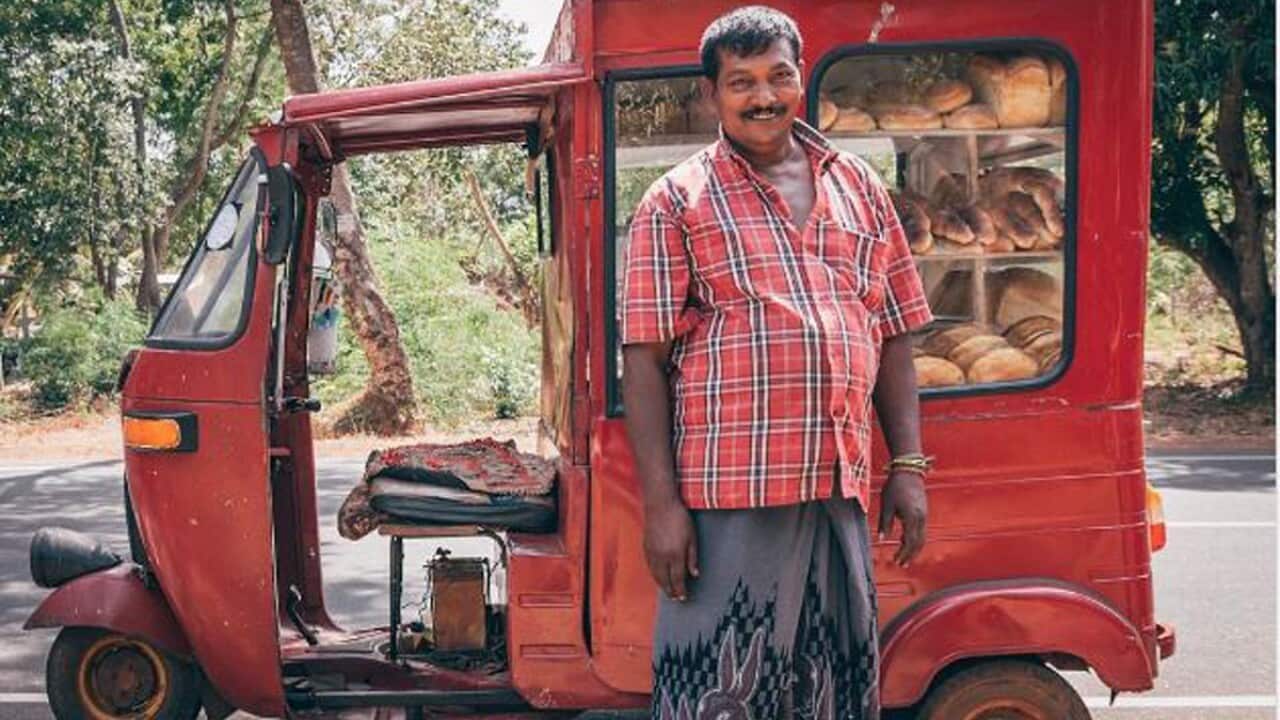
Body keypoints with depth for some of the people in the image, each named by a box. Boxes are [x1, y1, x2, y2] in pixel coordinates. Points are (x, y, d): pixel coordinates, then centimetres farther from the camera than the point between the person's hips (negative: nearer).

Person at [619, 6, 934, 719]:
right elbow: (645, 360, -4)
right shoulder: (678, 201, 1)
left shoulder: (859, 186, 13)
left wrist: (909, 466, 8)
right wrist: (661, 502, -11)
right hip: (727, 497, -4)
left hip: (843, 492, 4)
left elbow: (894, 337, 15)